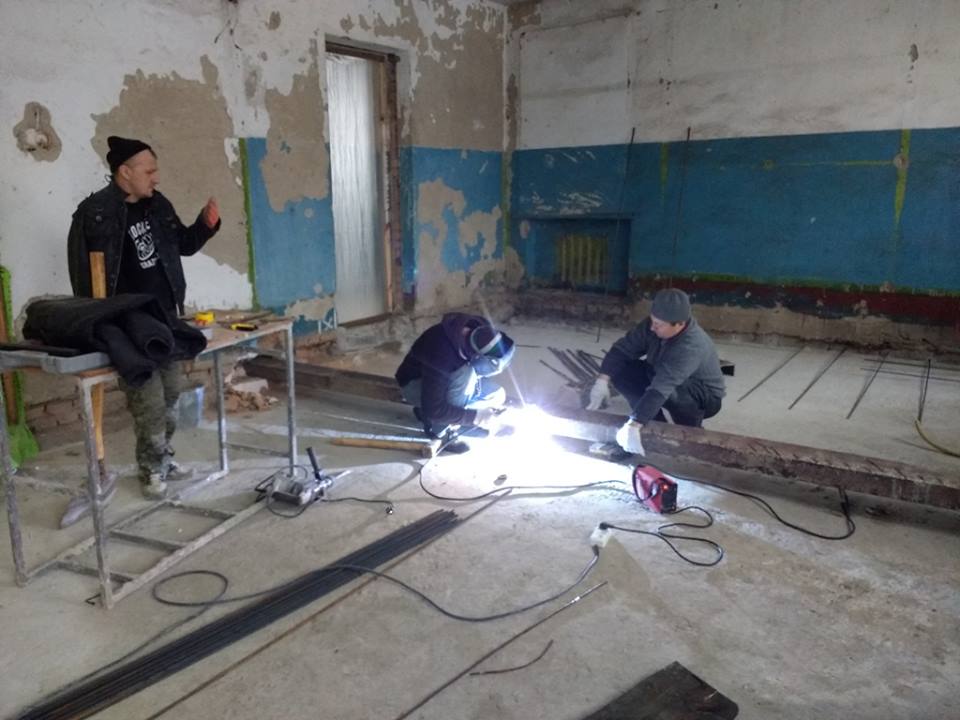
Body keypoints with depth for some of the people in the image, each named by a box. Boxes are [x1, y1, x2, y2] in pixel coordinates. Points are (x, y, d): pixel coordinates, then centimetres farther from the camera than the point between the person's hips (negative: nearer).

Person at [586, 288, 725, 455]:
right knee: (621, 371, -13)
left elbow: (661, 388, -48)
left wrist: (633, 426, -55)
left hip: (705, 396, -7)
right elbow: (623, 348, -14)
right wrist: (602, 380, -29)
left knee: (672, 394, -41)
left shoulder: (691, 346, -40)